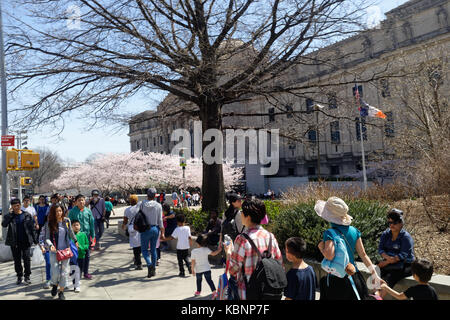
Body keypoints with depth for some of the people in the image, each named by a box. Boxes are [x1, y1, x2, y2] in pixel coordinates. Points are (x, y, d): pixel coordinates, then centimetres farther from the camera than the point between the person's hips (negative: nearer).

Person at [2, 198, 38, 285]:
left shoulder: (27, 215, 1)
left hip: (25, 241, -1)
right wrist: (10, 214, -21)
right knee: (17, 260, 11)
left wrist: (35, 239, 3)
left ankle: (27, 276, 10)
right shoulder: (9, 216, 1)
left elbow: (32, 228, 4)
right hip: (14, 242, 1)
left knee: (27, 258, -1)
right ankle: (19, 276, 24)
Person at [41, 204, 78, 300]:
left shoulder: (67, 221, -1)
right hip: (54, 251, -2)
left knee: (65, 271, 4)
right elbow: (47, 238, -9)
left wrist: (75, 240, 27)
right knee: (55, 272, -4)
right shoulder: (49, 223, -8)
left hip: (66, 249, 2)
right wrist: (50, 245, -28)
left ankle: (61, 291, 19)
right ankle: (54, 285, 29)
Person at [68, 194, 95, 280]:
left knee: (87, 255, 8)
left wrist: (93, 236, 5)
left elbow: (92, 223, 6)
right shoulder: (72, 211, -4)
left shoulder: (88, 211, 2)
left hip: (86, 234, 2)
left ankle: (86, 272, 21)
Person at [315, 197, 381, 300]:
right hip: (354, 278, 5)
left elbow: (329, 256, -33)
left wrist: (321, 247, -13)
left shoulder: (330, 233, -19)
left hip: (336, 281, -5)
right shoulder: (354, 231, -1)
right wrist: (374, 274, 11)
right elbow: (363, 254, 3)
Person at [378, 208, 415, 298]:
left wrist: (386, 262, -20)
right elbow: (380, 249, 0)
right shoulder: (386, 234, 7)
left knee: (390, 277, -31)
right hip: (389, 263, 5)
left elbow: (402, 255, -16)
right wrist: (388, 257, -21)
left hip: (403, 265, -5)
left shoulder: (406, 237, -9)